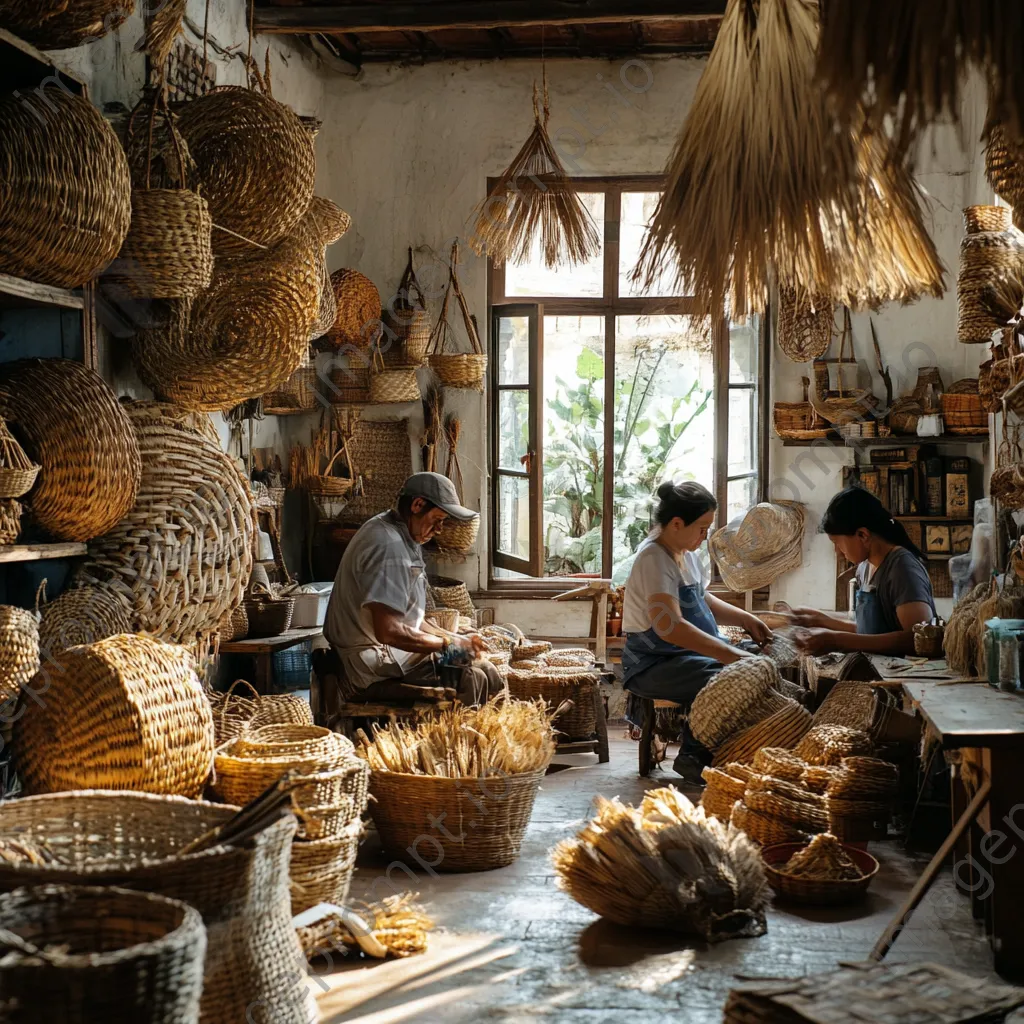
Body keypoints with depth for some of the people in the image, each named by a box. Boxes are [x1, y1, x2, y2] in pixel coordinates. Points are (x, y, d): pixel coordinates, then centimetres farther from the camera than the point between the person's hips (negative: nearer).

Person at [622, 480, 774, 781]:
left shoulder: (685, 553, 11)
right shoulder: (654, 559, -20)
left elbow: (702, 599, 26)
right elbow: (669, 626, -32)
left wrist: (744, 619, 8)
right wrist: (731, 654, -33)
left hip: (688, 654, 10)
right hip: (654, 664, -10)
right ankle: (696, 756, -10)